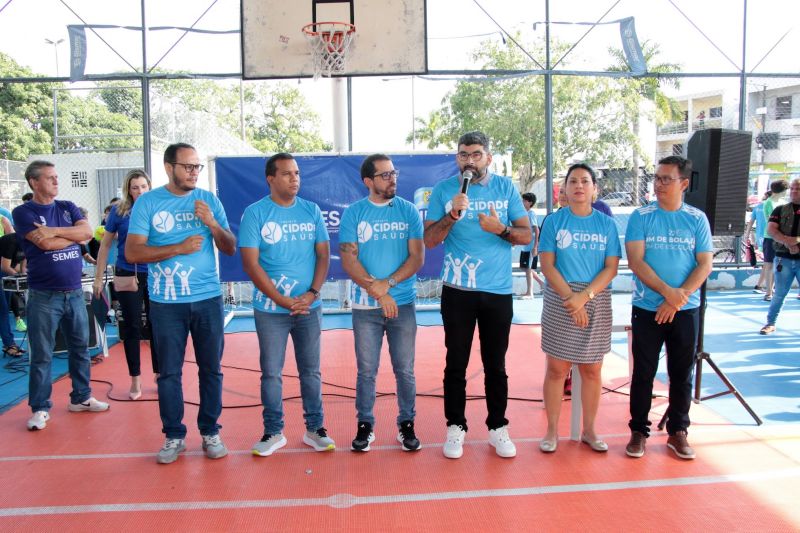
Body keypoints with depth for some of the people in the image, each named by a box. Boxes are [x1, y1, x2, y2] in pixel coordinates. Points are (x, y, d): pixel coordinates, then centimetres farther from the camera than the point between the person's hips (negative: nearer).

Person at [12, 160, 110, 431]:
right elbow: (45, 244, -17)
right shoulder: (23, 212, -4)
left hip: (74, 292, 5)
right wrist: (74, 234, -3)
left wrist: (53, 230, -15)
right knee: (41, 354, 3)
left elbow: (87, 231, -7)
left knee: (80, 348, 12)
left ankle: (81, 397, 26)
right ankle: (40, 408, 13)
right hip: (43, 296, -4)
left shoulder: (68, 207, 10)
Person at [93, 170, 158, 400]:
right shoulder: (119, 211, -1)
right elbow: (105, 245, 5)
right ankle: (135, 381, 18)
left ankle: (160, 376, 19)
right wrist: (99, 278, 3)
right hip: (127, 275, 0)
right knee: (132, 327, 7)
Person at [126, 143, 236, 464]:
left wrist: (213, 224, -12)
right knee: (169, 372, 6)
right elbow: (132, 253, -7)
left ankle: (210, 431, 21)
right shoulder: (147, 203, -1)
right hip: (166, 303, -1)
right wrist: (179, 248, -13)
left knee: (211, 368, 7)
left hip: (208, 299, 2)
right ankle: (174, 435, 20)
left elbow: (230, 249, 5)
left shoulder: (209, 200, 5)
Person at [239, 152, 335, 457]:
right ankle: (273, 432, 21)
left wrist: (312, 294, -11)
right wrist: (283, 300, -14)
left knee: (311, 370, 10)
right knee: (271, 372, 7)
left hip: (309, 307, 2)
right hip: (270, 309, -2)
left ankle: (315, 428, 23)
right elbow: (250, 263, -9)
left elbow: (323, 255, 4)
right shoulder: (255, 213, -5)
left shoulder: (311, 211, 4)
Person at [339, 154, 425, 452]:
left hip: (403, 304, 1)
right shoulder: (353, 213, 1)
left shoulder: (409, 211, 3)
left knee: (405, 370, 7)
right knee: (367, 370, 8)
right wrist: (378, 293, -14)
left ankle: (406, 425, 21)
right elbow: (348, 261, -5)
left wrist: (387, 283, -14)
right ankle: (365, 425, 22)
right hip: (365, 307, 0)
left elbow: (417, 257, -2)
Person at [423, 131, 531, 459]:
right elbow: (429, 240, -4)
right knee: (456, 363, 8)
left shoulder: (505, 188, 3)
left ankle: (498, 428, 24)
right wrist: (452, 214, -19)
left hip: (498, 291, 1)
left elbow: (526, 235, 1)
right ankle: (455, 427, 21)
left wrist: (500, 229, -18)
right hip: (457, 291, -1)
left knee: (495, 365, 10)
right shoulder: (444, 189, 0)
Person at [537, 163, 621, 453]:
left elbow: (611, 268, -1)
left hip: (597, 302, 2)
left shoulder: (606, 223, 5)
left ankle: (589, 430, 23)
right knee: (556, 369, 2)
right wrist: (570, 298, -15)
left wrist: (584, 296, -14)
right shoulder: (554, 221, 1)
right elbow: (547, 266, -5)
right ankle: (552, 431, 14)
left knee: (592, 370, 9)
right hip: (560, 301, -2)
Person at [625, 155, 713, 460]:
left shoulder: (697, 219, 2)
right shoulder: (641, 217, -2)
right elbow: (635, 261, -9)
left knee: (682, 373, 9)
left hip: (686, 310, 1)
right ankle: (639, 431, 17)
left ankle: (678, 432, 23)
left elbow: (704, 265, -2)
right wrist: (667, 291, -19)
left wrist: (676, 300, -13)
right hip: (647, 308, -1)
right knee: (643, 372, 5)